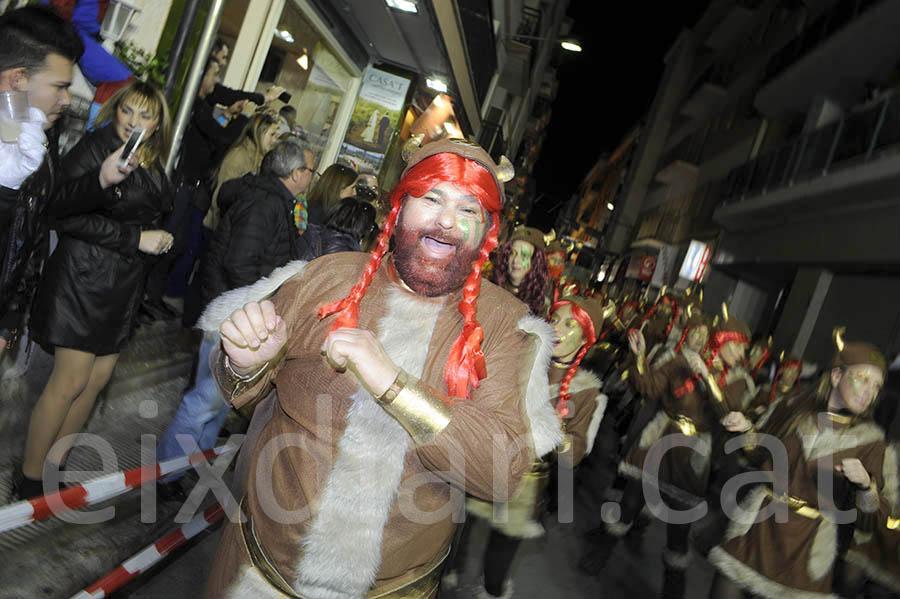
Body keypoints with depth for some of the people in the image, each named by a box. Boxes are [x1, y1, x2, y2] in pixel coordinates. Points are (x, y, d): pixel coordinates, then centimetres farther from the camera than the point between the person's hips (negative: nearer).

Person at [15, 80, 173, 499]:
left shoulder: (152, 165, 12)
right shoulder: (95, 147, -11)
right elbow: (70, 216, -19)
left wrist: (159, 238, 5)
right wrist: (137, 238, -19)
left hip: (124, 285, 8)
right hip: (85, 278, -8)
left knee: (98, 378, 11)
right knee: (70, 382, -3)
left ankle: (54, 465, 25)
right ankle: (29, 479, 13)